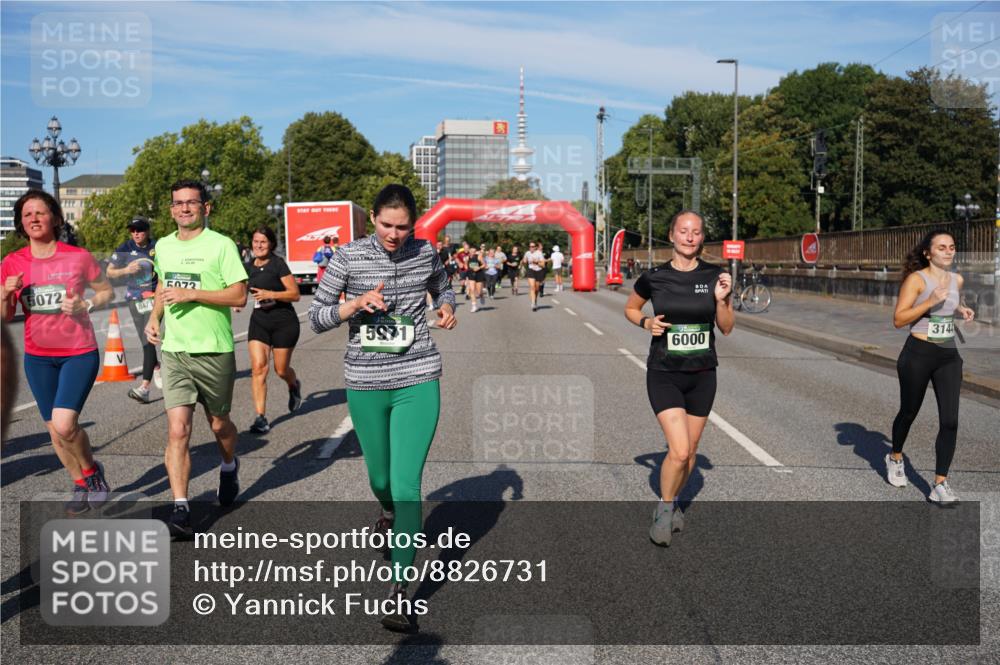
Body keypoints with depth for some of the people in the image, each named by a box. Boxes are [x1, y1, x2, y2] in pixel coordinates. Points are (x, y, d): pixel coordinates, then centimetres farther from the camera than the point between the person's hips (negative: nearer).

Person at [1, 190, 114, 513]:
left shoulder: (78, 257, -9)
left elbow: (107, 291, 4)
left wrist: (85, 305, -15)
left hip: (79, 353, -4)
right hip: (38, 357, 4)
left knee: (64, 424, -18)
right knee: (54, 429, 12)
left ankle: (92, 470, 12)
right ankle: (81, 485, 33)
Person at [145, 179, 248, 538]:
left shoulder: (221, 245, -7)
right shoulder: (163, 246, 10)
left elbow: (239, 296, -13)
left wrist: (191, 294, -21)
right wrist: (154, 317, 10)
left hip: (214, 351, -3)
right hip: (174, 351, 3)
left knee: (219, 424, 15)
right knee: (178, 431, -9)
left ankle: (229, 468, 47)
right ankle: (180, 509, -8)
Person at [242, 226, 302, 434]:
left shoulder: (278, 264, -10)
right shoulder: (248, 267, 6)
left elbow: (295, 294, -13)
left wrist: (269, 294, -22)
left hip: (284, 321, -4)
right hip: (259, 321, 4)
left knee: (281, 369, 6)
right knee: (258, 367, -11)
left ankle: (294, 386, 44)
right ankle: (260, 417, -9)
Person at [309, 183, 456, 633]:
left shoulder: (425, 253, 1)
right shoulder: (349, 257, -5)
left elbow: (441, 289, 22)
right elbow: (316, 318, -2)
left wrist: (447, 309, -1)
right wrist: (356, 303, -19)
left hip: (418, 381, -1)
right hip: (366, 384, 1)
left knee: (406, 485, -10)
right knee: (380, 478, 17)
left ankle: (400, 589, -3)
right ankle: (390, 512, 55)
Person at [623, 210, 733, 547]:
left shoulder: (715, 276, -3)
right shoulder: (653, 278, -6)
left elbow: (727, 328, 4)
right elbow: (630, 308, 12)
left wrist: (722, 300, -14)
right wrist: (647, 323, -8)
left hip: (702, 374, 3)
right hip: (664, 375, -3)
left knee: (690, 450, 12)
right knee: (679, 450, -14)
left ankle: (672, 504, 37)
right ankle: (664, 508, 11)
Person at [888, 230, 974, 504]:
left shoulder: (957, 279, 6)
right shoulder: (916, 279, -11)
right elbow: (898, 320, -16)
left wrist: (961, 310, 5)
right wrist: (931, 301, -25)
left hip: (949, 357, 4)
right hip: (918, 355, -4)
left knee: (950, 420, -7)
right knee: (908, 413, 14)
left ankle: (940, 485, -1)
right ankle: (895, 458, 42)